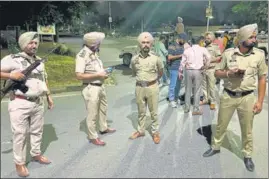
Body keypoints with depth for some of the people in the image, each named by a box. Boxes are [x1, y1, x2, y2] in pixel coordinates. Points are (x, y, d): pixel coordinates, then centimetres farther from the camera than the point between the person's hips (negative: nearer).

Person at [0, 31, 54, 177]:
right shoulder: (12, 59, -8)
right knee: (20, 134, 2)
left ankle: (36, 154, 35)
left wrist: (49, 96, 17)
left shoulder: (39, 60, 12)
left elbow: (44, 79, 20)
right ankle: (19, 163, 17)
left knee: (37, 131, 17)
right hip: (20, 103, -6)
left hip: (38, 102, 6)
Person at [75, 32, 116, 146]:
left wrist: (103, 73, -1)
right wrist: (98, 75, -24)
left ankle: (104, 128, 45)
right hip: (91, 88, -9)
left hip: (100, 86, 9)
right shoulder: (82, 55, -20)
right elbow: (79, 76, -26)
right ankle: (93, 137, 21)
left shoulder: (94, 53, 6)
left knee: (103, 109, 24)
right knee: (92, 114, 4)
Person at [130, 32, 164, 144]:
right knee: (141, 112, 15)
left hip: (152, 87, -2)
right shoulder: (134, 59, -2)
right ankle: (140, 131, 31)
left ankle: (155, 132, 24)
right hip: (139, 87, 2)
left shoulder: (156, 58, -8)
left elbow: (160, 73, 8)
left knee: (153, 112, 9)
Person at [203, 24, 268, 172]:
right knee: (221, 125, 16)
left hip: (247, 98, 0)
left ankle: (247, 155, 33)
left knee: (247, 129, 13)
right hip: (228, 96, 1)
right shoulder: (228, 53, -5)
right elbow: (217, 73, 3)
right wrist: (229, 73, -19)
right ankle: (215, 147, 37)